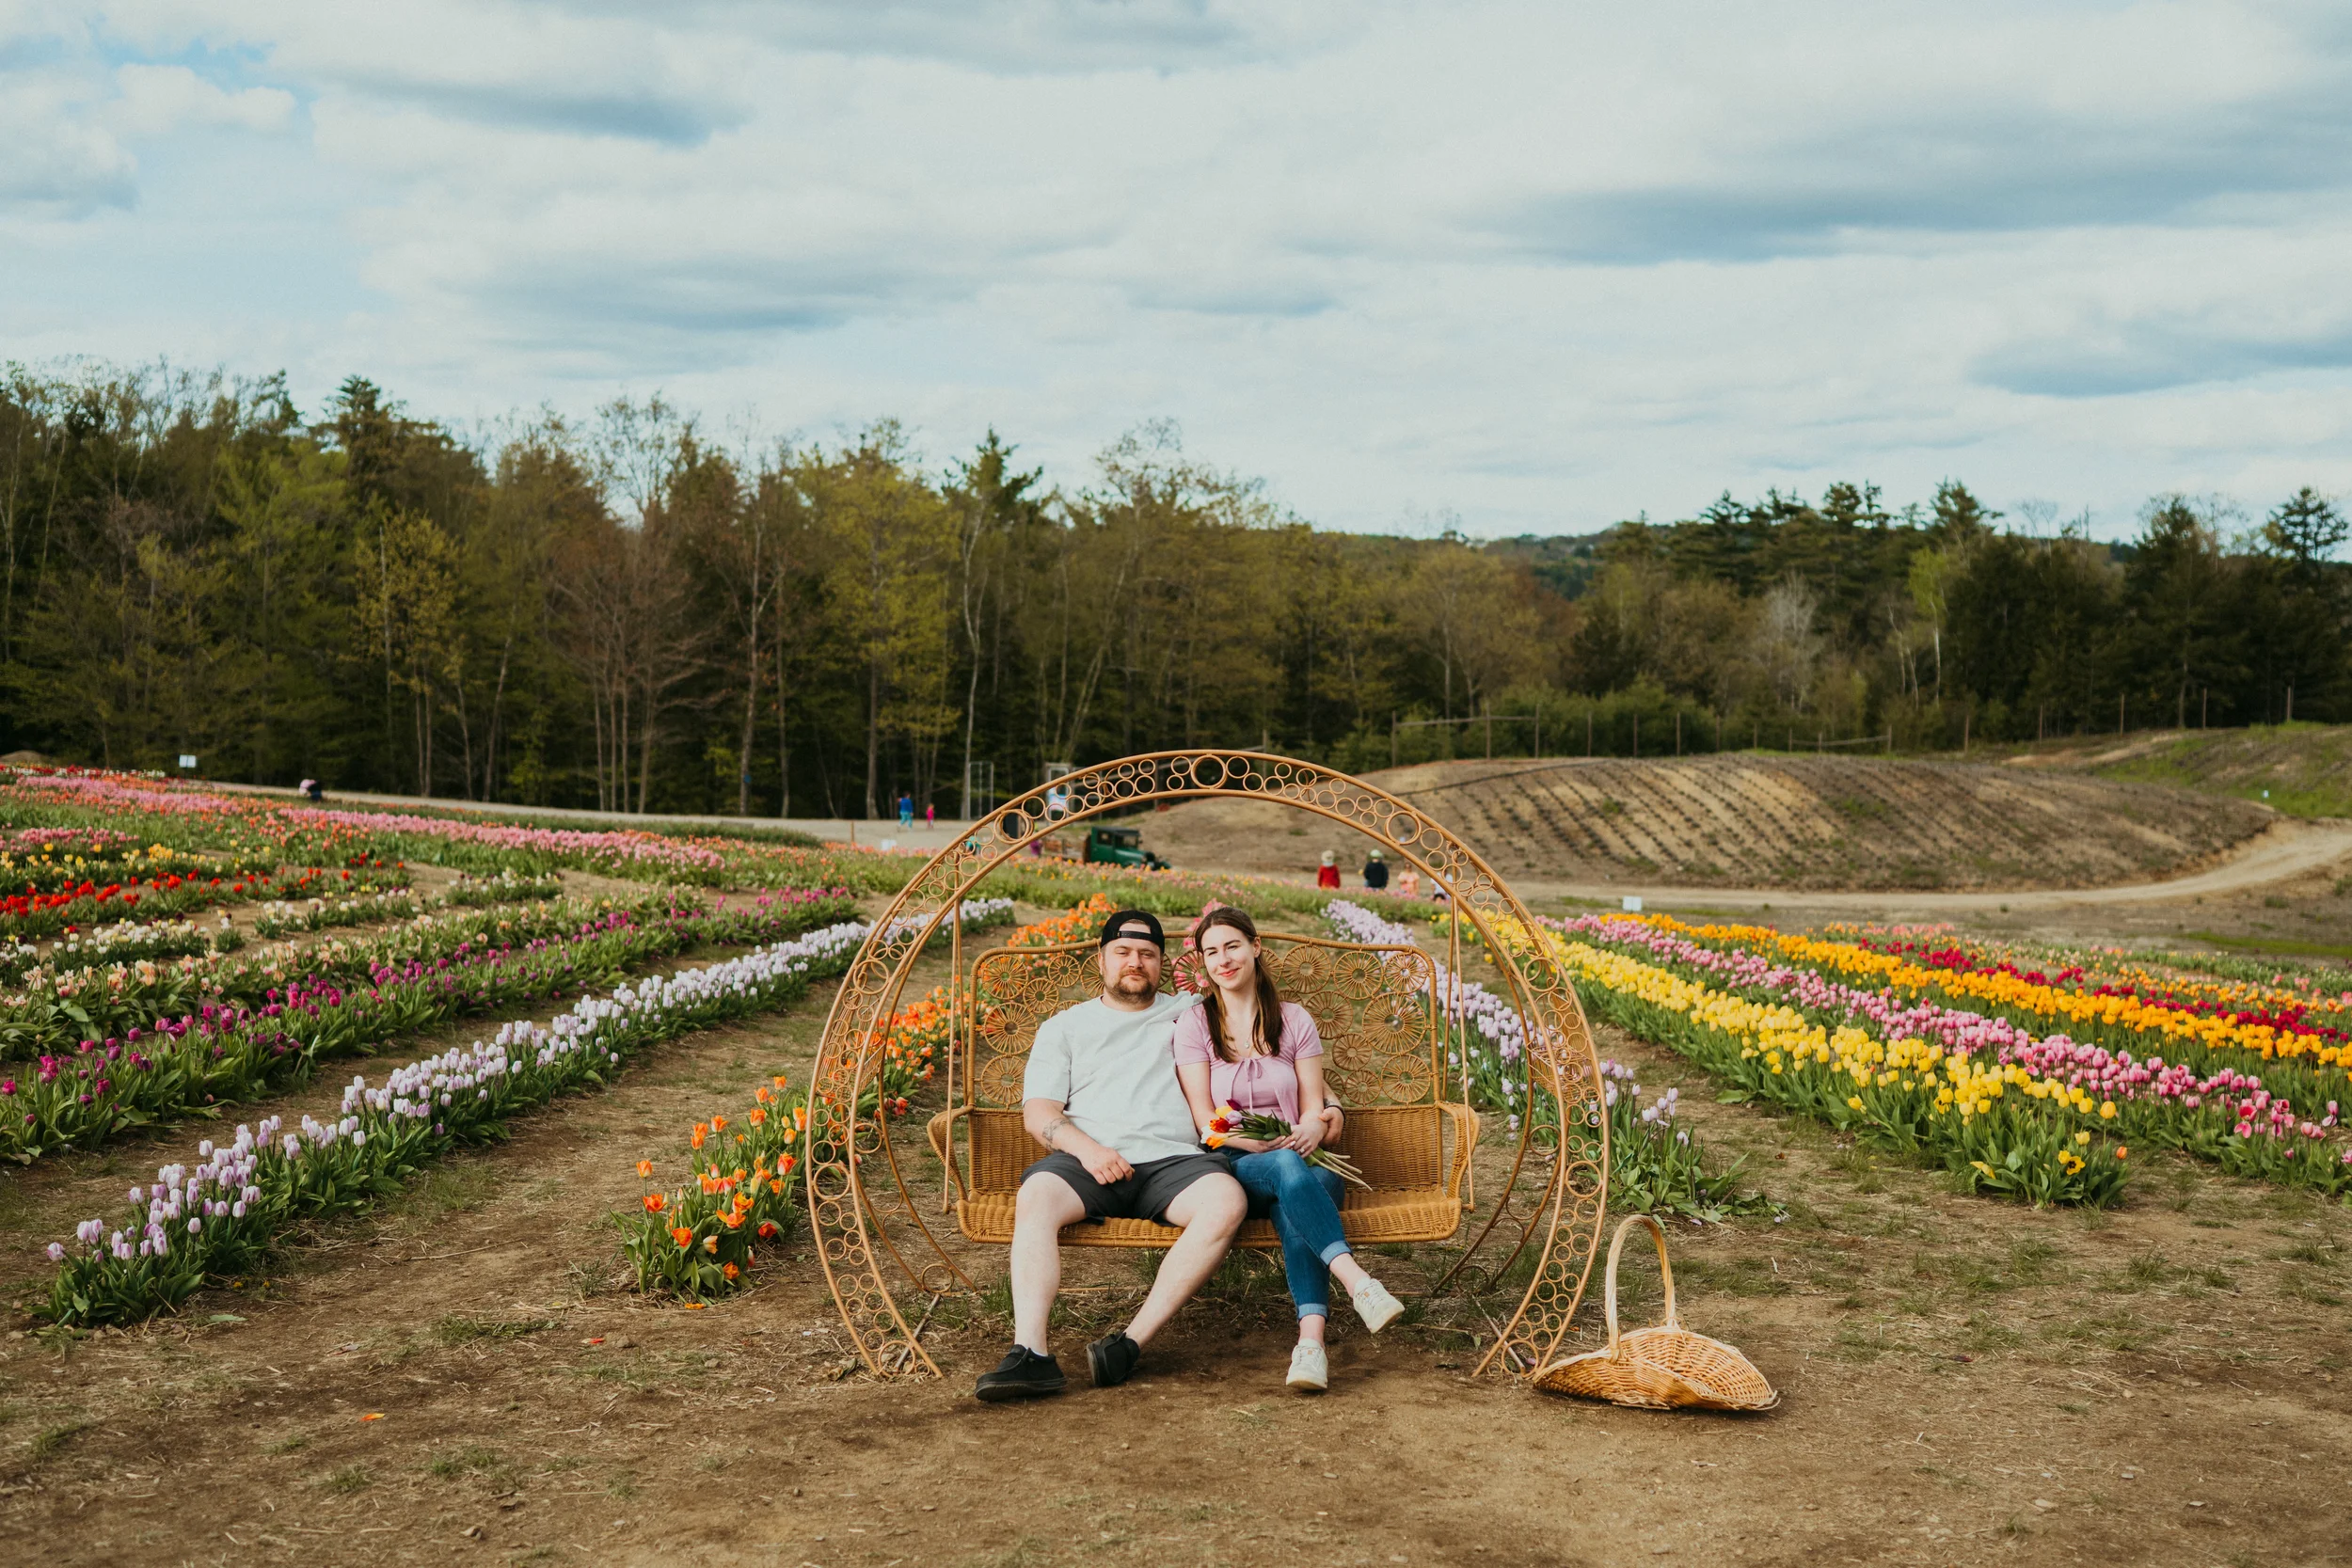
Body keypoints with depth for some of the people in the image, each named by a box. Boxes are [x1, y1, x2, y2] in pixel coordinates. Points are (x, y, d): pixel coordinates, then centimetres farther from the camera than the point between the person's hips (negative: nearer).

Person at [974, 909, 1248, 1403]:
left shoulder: (1192, 1014, 24)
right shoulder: (1064, 1027, 21)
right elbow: (1037, 1113, 9)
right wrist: (1087, 1148, -9)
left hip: (1173, 1159, 0)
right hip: (1087, 1160, 0)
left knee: (1227, 1202, -33)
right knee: (1035, 1198, -34)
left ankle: (1131, 1344, -37)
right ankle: (1030, 1354, -43)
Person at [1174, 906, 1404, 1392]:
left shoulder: (1294, 1020, 15)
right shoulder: (1194, 1025, 9)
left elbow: (1314, 1107, 9)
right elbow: (1204, 1118, 1)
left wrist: (1318, 1124, -17)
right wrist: (1264, 1142, -17)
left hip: (1299, 1158, 1)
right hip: (1233, 1166, -1)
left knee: (1291, 1205, -37)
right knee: (1288, 1169, -38)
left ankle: (1311, 1338, -54)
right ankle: (1355, 1279, -54)